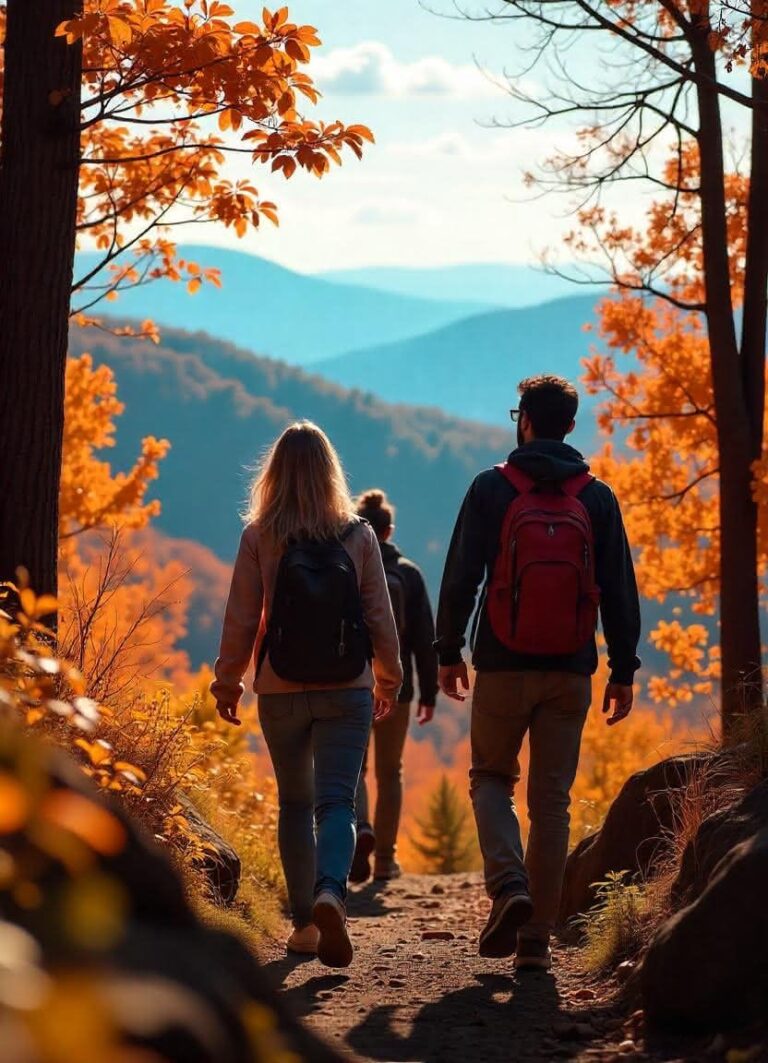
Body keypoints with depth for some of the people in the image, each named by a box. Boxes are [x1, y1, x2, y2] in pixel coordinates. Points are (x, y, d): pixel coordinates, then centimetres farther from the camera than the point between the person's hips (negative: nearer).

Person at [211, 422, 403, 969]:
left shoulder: (260, 537, -5)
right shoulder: (359, 535, -3)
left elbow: (241, 618, -3)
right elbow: (380, 616, 2)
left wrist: (227, 683, 9)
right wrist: (389, 678, 16)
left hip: (282, 692, 0)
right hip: (347, 692, 0)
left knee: (295, 803, 15)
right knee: (336, 801, -3)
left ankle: (305, 921, 16)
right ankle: (330, 893, -30)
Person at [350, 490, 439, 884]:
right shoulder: (408, 574, 0)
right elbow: (425, 638, 0)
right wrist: (428, 692, 5)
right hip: (396, 687, 1)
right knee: (389, 772, 12)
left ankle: (361, 829, -17)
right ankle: (385, 858, 13)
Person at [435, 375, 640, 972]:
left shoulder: (491, 490, -3)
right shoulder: (597, 498, 4)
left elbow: (461, 577, -4)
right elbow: (620, 591, 3)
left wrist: (448, 651, 5)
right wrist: (624, 670, 7)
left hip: (502, 669, -2)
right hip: (570, 674, 2)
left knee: (491, 778, 15)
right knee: (552, 801, 6)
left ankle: (509, 885, -10)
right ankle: (536, 938, 4)